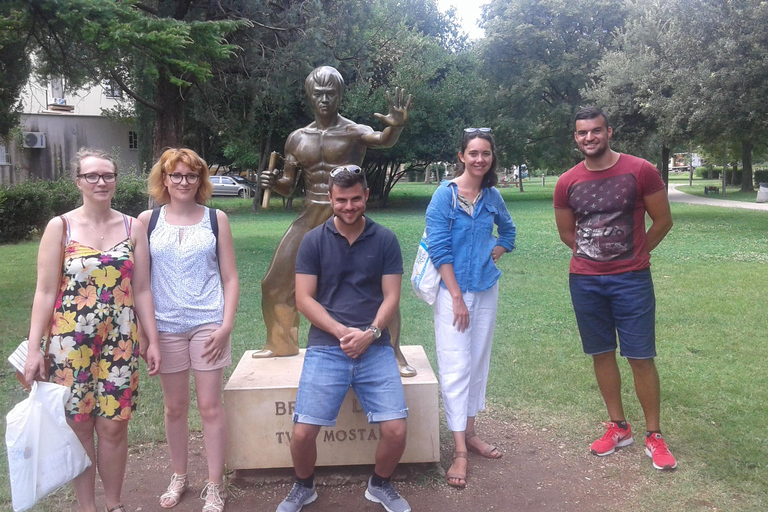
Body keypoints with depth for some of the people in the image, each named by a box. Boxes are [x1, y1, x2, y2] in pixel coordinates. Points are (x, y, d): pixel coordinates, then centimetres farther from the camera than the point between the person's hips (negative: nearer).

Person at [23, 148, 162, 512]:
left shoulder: (132, 227, 4)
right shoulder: (60, 227, -2)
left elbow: (141, 290, 5)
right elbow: (45, 292, -3)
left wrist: (152, 340, 3)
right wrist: (34, 348, -8)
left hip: (120, 342, 1)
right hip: (70, 342, -1)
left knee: (114, 426, 6)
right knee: (79, 427, 7)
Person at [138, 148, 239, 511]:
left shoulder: (215, 219, 2)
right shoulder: (147, 220, 3)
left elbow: (230, 277, 2)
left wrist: (227, 324, -7)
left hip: (208, 324, -1)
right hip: (165, 327, 1)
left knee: (210, 406, 2)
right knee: (174, 407, 12)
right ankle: (179, 477, 30)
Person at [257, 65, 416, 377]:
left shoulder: (355, 132, -5)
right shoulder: (297, 139, 9)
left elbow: (384, 140, -28)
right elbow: (288, 187, 14)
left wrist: (396, 126, -51)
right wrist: (273, 183, -10)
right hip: (309, 219, 5)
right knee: (274, 285, 8)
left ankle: (394, 353, 2)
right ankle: (280, 343, 32)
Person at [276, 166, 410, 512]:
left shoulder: (385, 240, 5)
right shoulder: (313, 241, 3)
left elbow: (391, 297, 3)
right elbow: (303, 299, -1)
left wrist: (370, 333, -14)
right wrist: (342, 332, -13)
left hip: (375, 348, 1)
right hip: (325, 347, 0)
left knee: (395, 430, -9)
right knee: (303, 432, -9)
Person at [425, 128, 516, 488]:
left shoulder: (492, 196, 6)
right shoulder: (445, 194, -10)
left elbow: (507, 231, 24)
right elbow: (439, 249, -13)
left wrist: (493, 255, 6)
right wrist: (457, 297, -16)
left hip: (486, 289, 6)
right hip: (453, 290, -5)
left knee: (478, 363, 12)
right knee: (456, 367, -5)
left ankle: (470, 432, 27)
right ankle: (460, 451, 0)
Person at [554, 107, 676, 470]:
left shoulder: (640, 171, -7)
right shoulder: (567, 183, 2)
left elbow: (663, 221, 1)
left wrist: (633, 254, 7)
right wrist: (596, 253, 11)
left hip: (631, 280, -3)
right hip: (585, 282, 3)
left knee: (641, 357, 0)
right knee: (602, 354, 11)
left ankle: (654, 436, 14)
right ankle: (618, 427, 25)